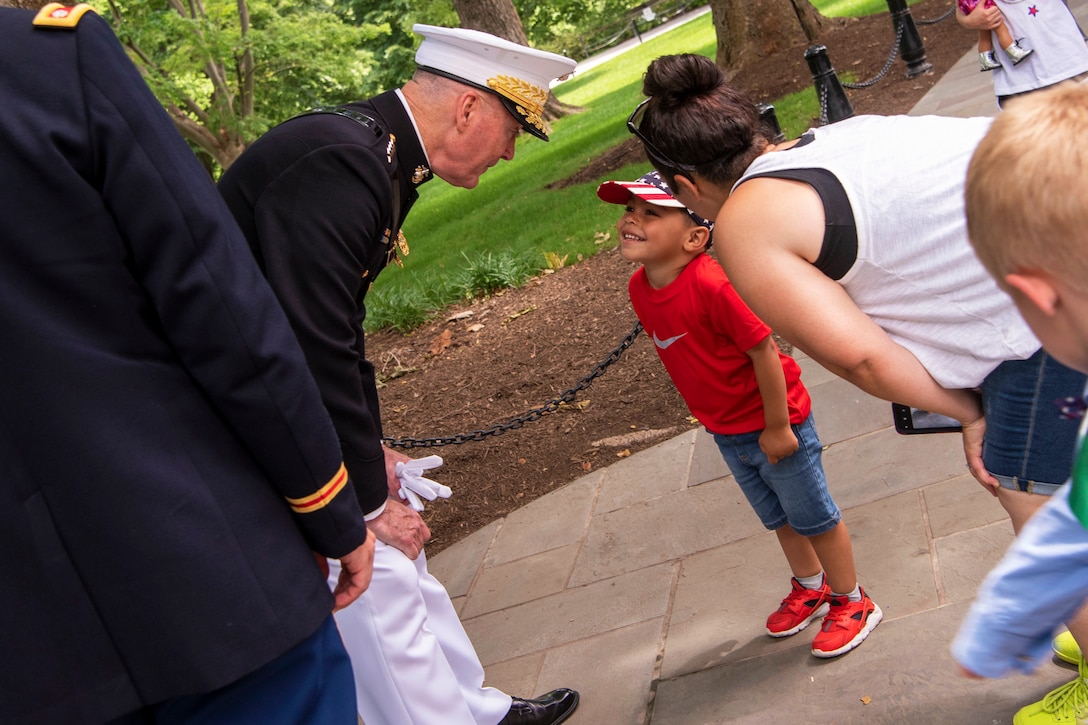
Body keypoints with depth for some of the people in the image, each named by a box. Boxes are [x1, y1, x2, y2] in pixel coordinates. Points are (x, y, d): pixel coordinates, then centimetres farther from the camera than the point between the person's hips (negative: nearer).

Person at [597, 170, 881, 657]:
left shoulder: (713, 284, -33)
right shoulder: (639, 289, -7)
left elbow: (763, 350, -27)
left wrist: (777, 427, -20)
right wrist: (713, 416, 14)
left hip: (774, 425, -8)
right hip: (727, 432, 8)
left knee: (814, 516, 11)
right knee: (778, 518, 26)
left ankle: (851, 601, 33)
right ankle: (811, 587, 49)